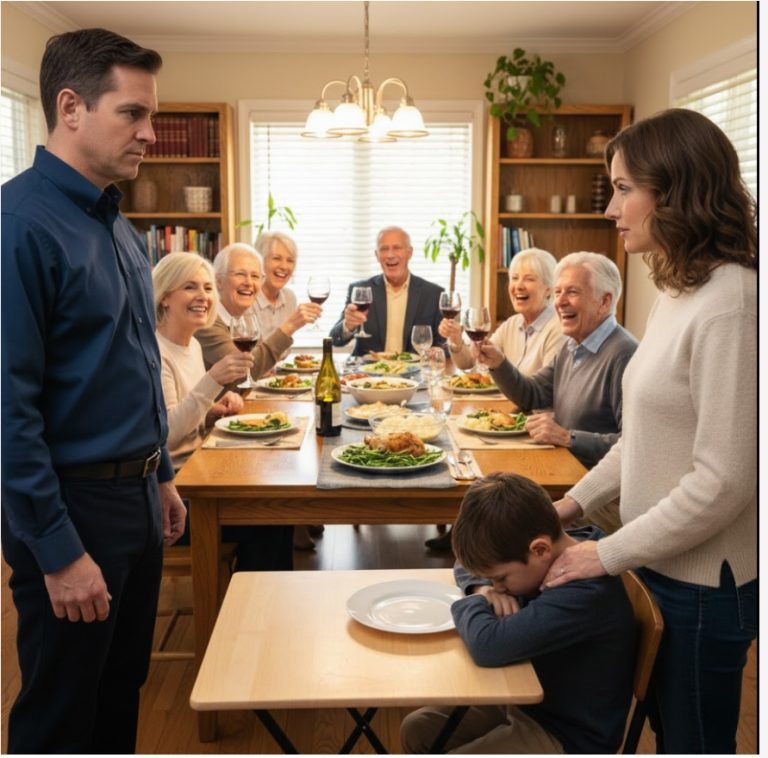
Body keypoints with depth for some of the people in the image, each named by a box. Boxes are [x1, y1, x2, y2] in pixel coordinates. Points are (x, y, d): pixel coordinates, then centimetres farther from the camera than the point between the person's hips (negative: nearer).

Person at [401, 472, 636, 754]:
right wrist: (483, 588, -14)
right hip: (527, 700, 9)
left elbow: (488, 645, -43)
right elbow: (469, 565, 9)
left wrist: (471, 604, -21)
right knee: (416, 729, 7)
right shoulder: (554, 549, -8)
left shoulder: (585, 593, -34)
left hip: (567, 737, -9)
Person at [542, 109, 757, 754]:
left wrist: (608, 555, -17)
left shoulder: (730, 303, -23)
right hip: (665, 568, 9)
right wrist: (577, 501, 8)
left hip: (704, 582, -8)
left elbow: (724, 480, -24)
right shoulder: (677, 293, 6)